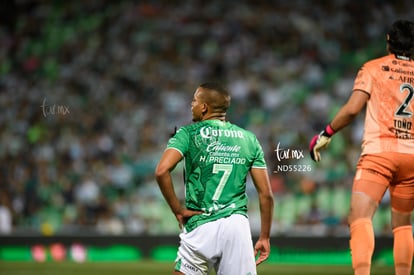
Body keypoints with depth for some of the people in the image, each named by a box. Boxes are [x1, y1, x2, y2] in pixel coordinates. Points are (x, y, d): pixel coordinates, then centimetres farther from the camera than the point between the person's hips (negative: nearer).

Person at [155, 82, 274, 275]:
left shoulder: (188, 134, 2)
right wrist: (265, 237, 14)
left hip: (200, 226, -2)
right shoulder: (249, 139, 11)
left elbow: (162, 171, -14)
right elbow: (266, 194, 8)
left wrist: (178, 210, -5)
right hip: (238, 226, 2)